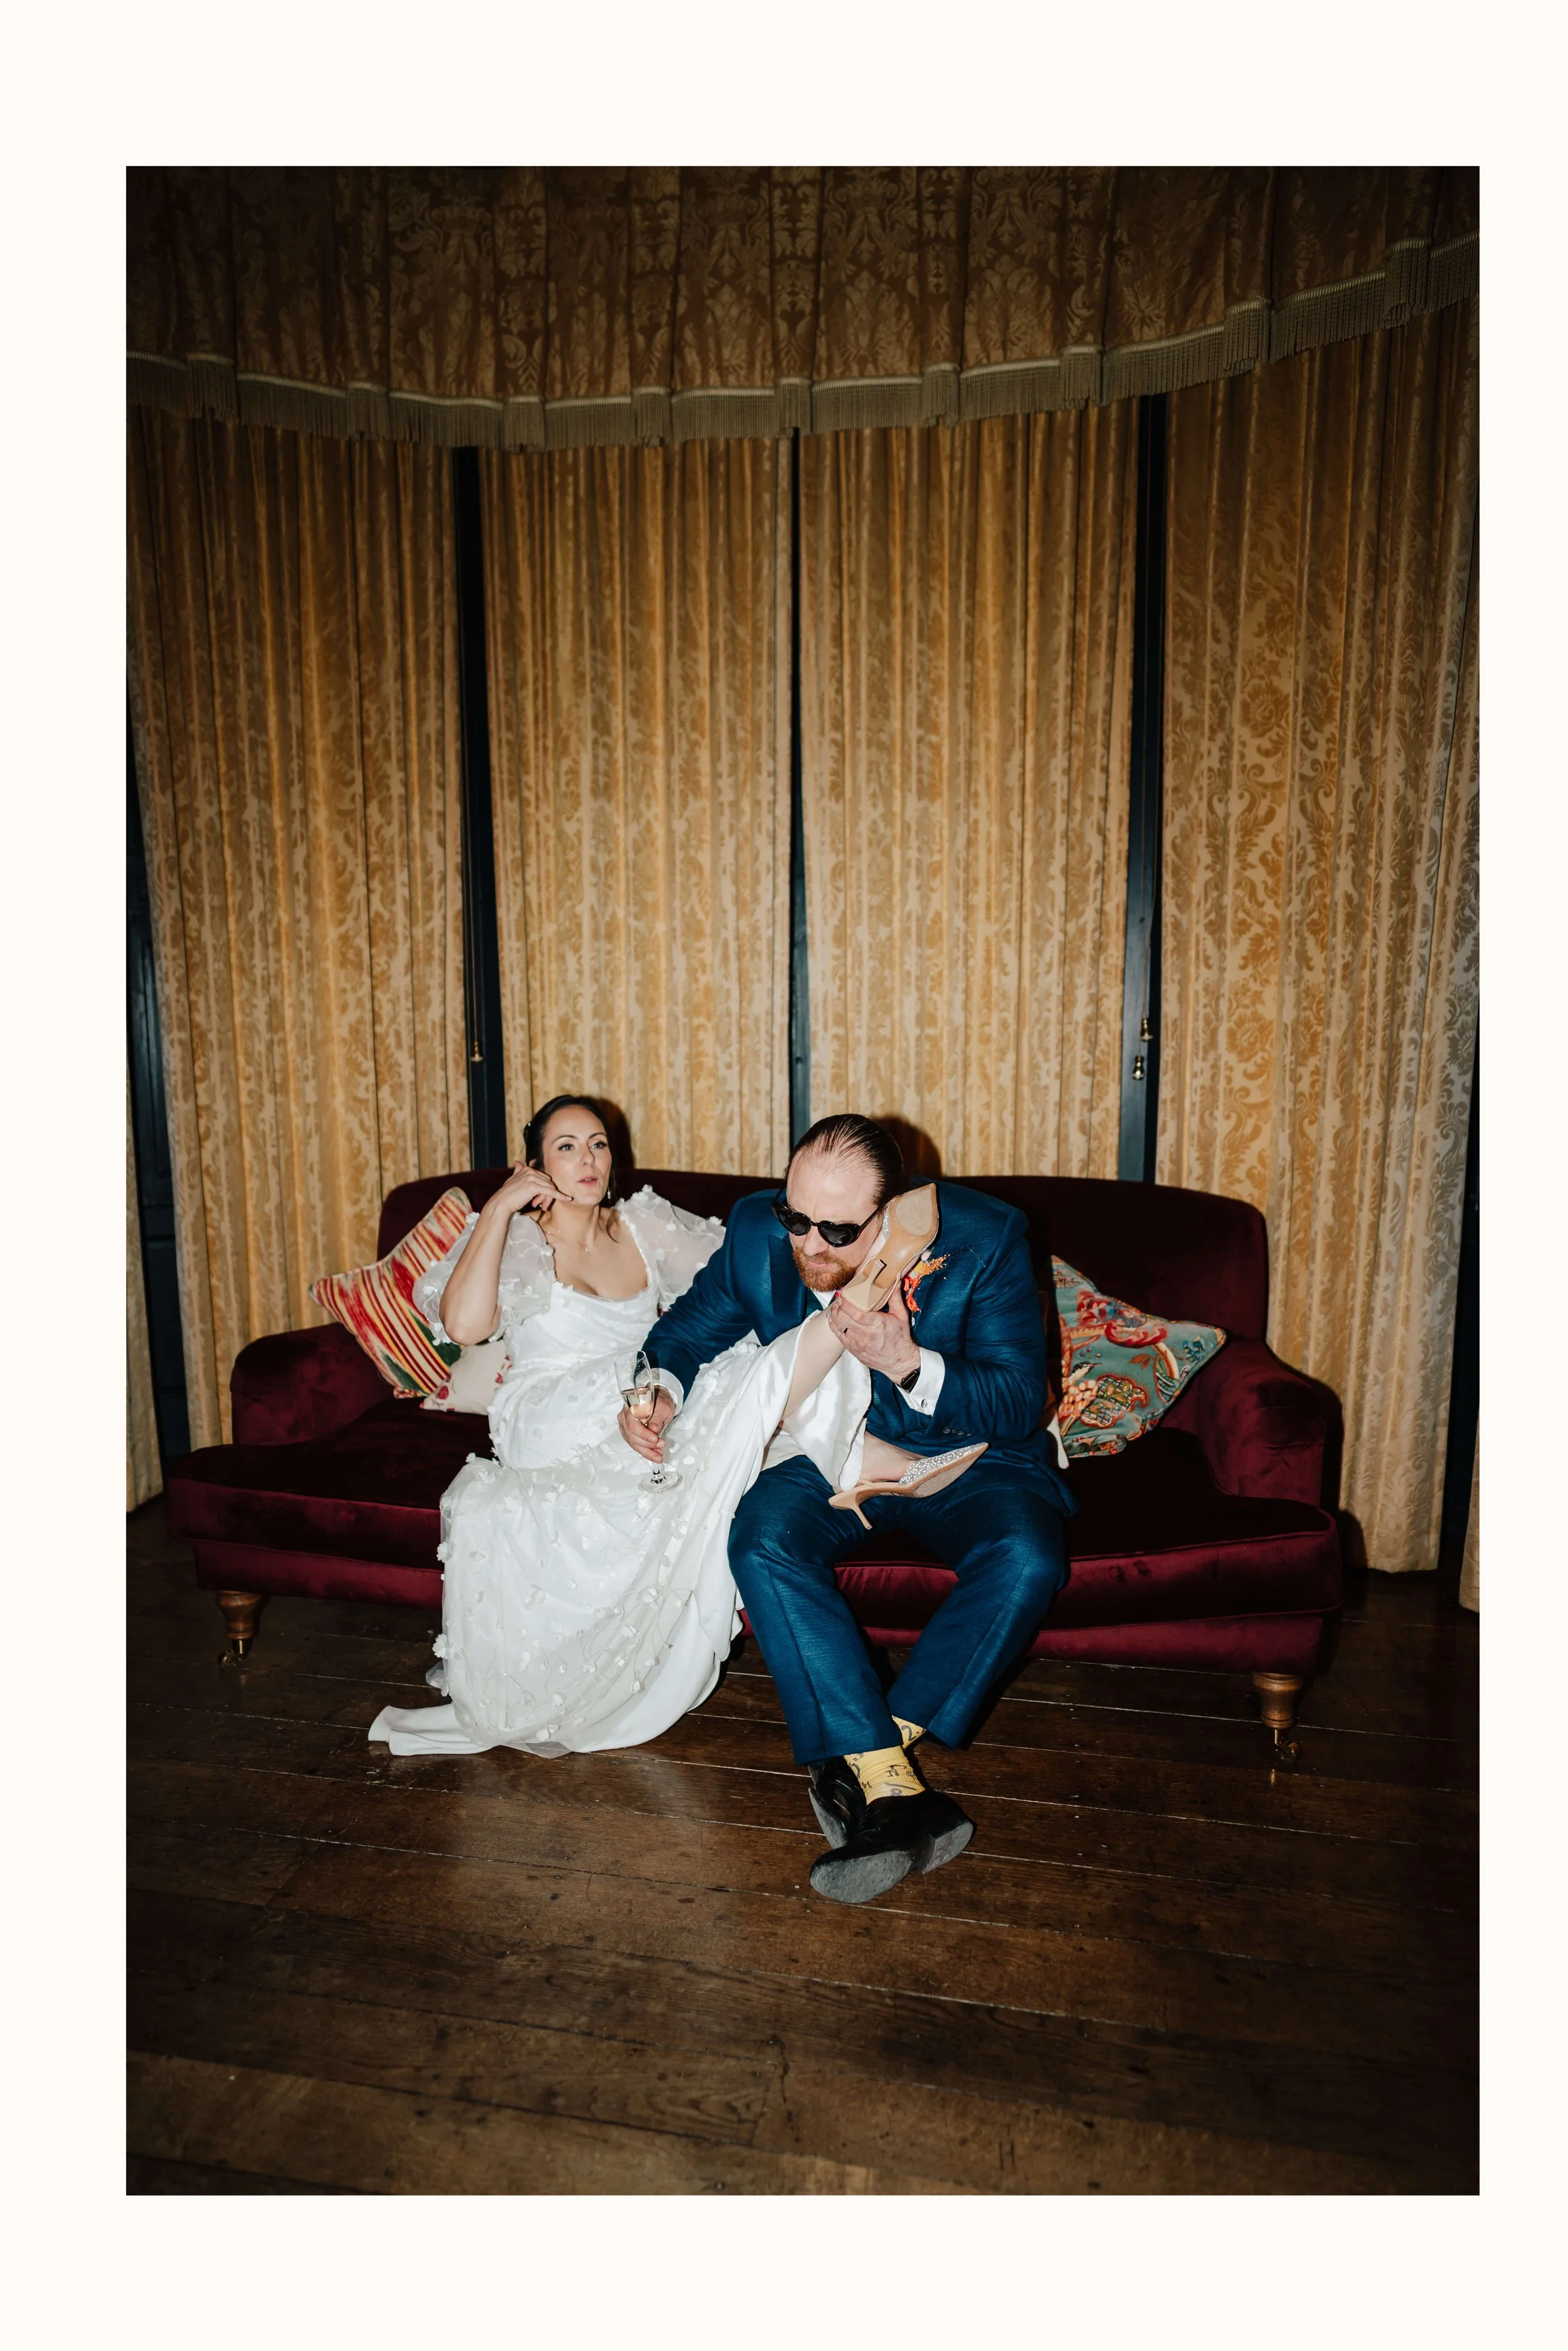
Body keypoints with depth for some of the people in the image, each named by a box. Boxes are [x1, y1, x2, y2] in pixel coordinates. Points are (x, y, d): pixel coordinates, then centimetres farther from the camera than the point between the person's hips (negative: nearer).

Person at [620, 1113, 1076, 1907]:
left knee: (1027, 1559, -31)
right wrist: (663, 1389, -12)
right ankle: (891, 1788, -28)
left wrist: (908, 1366, -34)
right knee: (762, 1544, -29)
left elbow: (1020, 1403, -18)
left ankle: (855, 1759, -18)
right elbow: (695, 1322, 9)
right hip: (827, 1454, 2)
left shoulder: (985, 1238, -19)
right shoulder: (757, 1229, -10)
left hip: (965, 1455, -2)